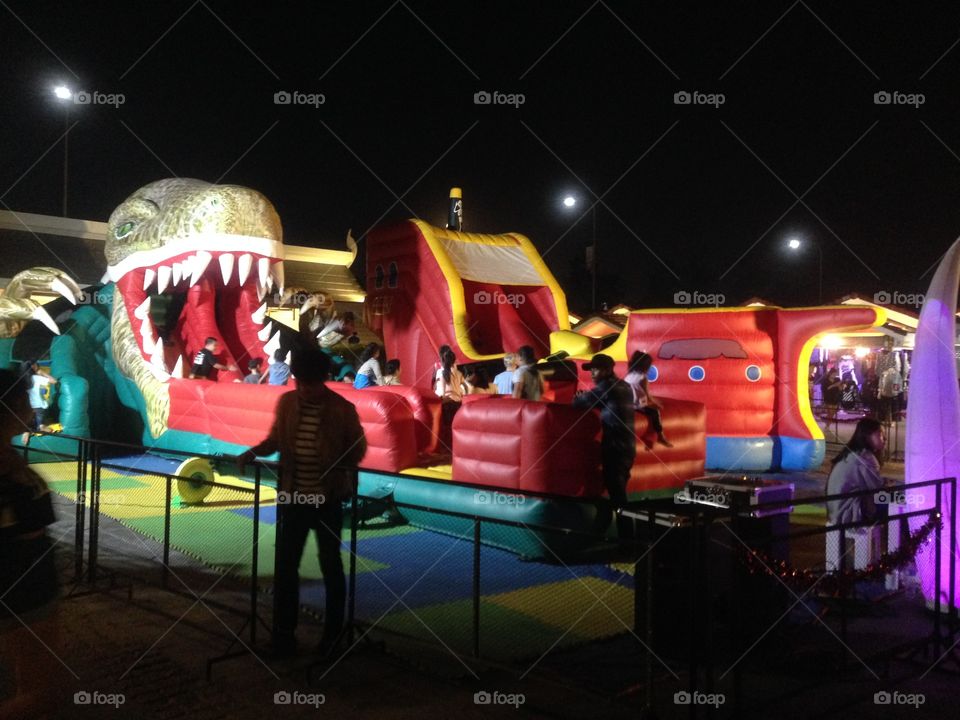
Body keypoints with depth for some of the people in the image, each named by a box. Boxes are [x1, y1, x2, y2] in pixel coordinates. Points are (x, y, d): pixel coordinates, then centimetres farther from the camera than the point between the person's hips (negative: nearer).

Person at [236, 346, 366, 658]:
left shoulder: (342, 409, -12)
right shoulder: (286, 402, -1)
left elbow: (358, 448, -2)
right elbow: (276, 438, 11)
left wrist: (338, 469, -16)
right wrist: (253, 452, -5)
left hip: (328, 500, -3)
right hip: (292, 497, 3)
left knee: (330, 566, 11)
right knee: (285, 565, 7)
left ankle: (333, 633, 27)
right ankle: (284, 633, 22)